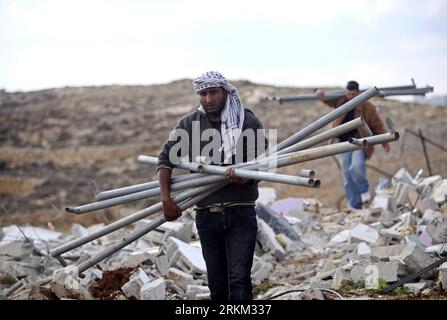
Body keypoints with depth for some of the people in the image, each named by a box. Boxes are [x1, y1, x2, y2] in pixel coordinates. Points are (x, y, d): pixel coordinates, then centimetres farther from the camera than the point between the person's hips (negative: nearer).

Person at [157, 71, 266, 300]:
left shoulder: (248, 122, 0)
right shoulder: (189, 123, 5)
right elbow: (165, 158, 7)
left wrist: (245, 176, -21)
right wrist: (166, 199, -3)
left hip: (241, 212, -2)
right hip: (207, 214, 3)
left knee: (239, 279, -10)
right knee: (216, 282, 9)